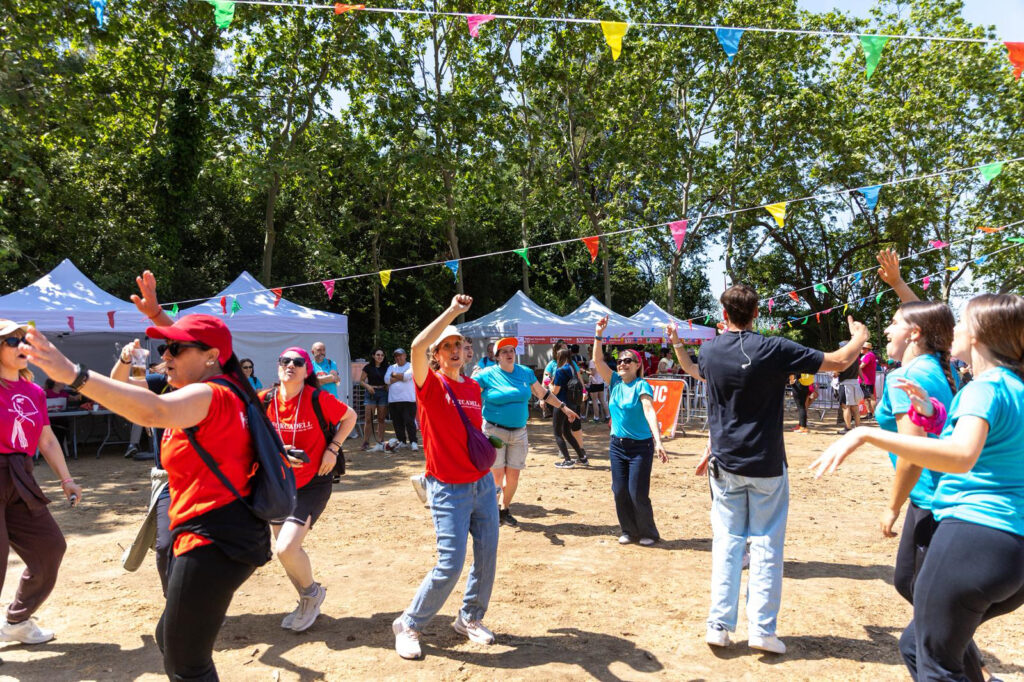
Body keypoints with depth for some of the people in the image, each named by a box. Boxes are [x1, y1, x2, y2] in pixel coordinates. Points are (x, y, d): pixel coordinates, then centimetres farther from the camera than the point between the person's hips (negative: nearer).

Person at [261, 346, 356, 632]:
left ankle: (312, 592, 14)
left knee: (286, 548, -18)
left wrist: (332, 449, -11)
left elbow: (350, 416, -2)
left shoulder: (318, 399, -17)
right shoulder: (264, 401, -6)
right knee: (284, 549, 13)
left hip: (313, 484, -5)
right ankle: (308, 604, 38)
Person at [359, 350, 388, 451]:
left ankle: (380, 442, 11)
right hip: (371, 393, -3)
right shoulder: (368, 367, 1)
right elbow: (361, 380, 4)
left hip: (383, 393, 3)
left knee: (381, 419, 5)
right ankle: (365, 442, -3)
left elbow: (388, 381, 14)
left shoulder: (386, 368, 9)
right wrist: (368, 386, -14)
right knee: (368, 419, -7)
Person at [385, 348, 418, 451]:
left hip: (408, 399, -4)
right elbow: (386, 379, 0)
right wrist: (401, 377, -5)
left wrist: (394, 375, 0)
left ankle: (413, 442, -5)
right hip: (393, 400, 5)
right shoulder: (391, 367, 17)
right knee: (397, 423, 7)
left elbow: (407, 376, -15)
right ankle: (402, 441, 18)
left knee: (409, 421, -9)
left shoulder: (411, 366, 5)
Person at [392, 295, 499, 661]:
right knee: (450, 565, -6)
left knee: (487, 557, 9)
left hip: (482, 483, 6)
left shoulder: (474, 387, 8)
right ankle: (408, 625, 17)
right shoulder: (430, 383, -8)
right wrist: (453, 310, -28)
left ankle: (470, 619, 33)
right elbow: (417, 346, -29)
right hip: (449, 490, -6)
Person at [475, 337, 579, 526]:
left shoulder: (526, 373, 5)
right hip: (494, 431, -4)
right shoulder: (487, 375, -7)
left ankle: (505, 510, 29)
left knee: (513, 475, 7)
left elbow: (543, 393, 16)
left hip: (519, 432, 4)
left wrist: (564, 408, 20)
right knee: (496, 476, -2)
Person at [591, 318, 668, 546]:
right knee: (619, 491, 7)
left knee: (637, 493, -3)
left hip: (640, 446, -5)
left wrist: (658, 441, -37)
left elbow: (649, 411, -26)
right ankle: (629, 530, 25)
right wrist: (599, 335, -13)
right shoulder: (615, 382, 3)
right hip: (617, 445, 5)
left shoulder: (641, 386, -12)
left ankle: (648, 533, 18)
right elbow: (597, 360, -3)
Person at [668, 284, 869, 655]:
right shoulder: (773, 349, -12)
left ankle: (719, 624, 11)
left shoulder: (710, 351, -1)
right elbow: (839, 362, -5)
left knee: (727, 541, 10)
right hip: (766, 464, -3)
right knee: (766, 544, 6)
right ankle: (762, 629, 9)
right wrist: (858, 338, 15)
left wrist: (676, 344, 40)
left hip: (725, 464, 3)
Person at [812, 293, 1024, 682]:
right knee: (917, 645, 23)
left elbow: (962, 456, -33)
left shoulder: (985, 388, -13)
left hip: (974, 534, -9)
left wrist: (866, 435, -36)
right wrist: (933, 412, 15)